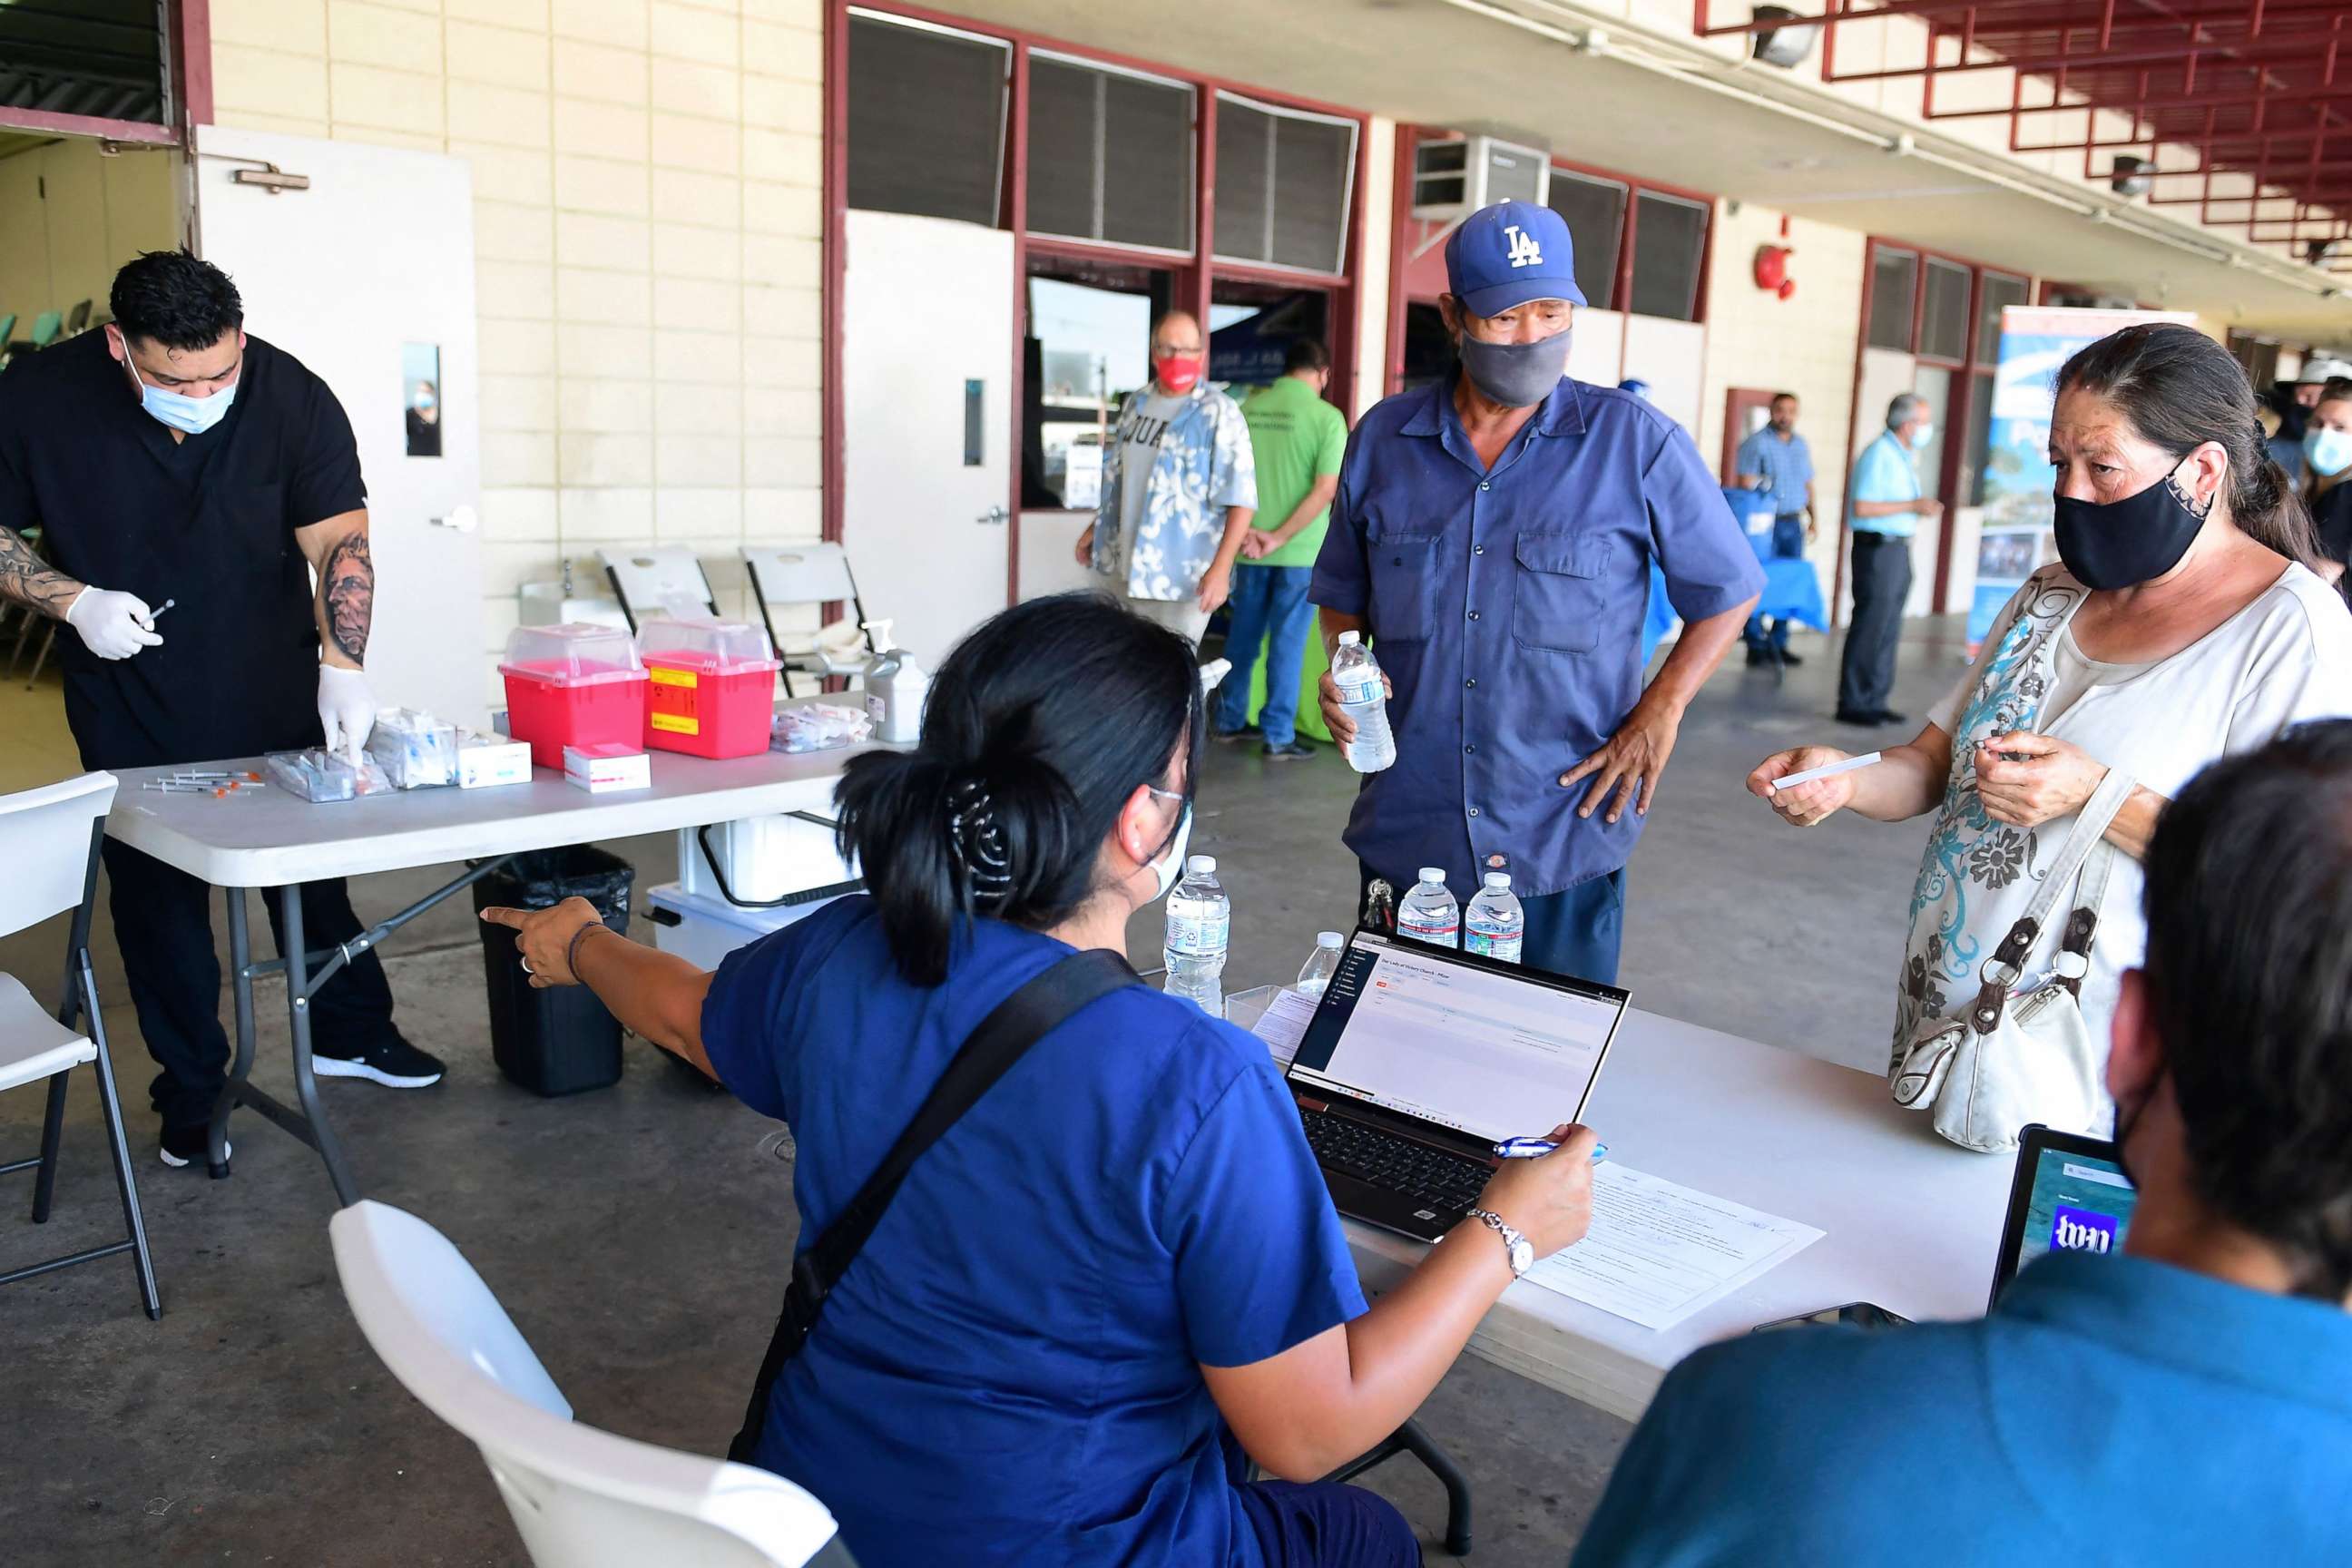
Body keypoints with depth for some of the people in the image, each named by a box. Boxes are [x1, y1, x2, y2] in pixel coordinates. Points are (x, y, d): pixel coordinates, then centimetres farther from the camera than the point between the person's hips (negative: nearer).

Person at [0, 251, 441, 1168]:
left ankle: (354, 1033, 33)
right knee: (157, 896, 8)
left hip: (276, 700, 1)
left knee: (312, 869, 14)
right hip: (131, 713, 0)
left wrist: (342, 665, -30)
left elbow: (339, 540, -16)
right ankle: (191, 1093, 24)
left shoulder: (293, 398, -16)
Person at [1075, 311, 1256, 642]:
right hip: (1124, 567, 7)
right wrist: (1095, 529, 22)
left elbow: (1241, 498, -16)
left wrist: (1220, 568, -23)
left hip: (1180, 575, -7)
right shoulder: (1135, 404, 9)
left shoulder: (1219, 413, -13)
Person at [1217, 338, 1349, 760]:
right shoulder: (1326, 416, -10)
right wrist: (1280, 538, -13)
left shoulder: (1249, 408, 4)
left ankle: (1230, 721, 28)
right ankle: (1278, 737, 8)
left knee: (1243, 635, 16)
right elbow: (1325, 489, -15)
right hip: (1300, 550, -4)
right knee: (1287, 641, 3)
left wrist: (1247, 531, -6)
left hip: (1250, 547, 5)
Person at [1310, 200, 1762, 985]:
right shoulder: (1383, 438, 5)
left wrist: (1660, 713, -5)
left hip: (1565, 849, -2)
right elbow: (1342, 591, 17)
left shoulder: (1637, 442, -3)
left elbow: (1727, 590, 6)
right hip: (1404, 837, 3)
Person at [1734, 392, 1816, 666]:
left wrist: (1813, 518, 16)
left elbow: (1808, 484, 21)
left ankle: (1778, 644, 16)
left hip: (1794, 523, 7)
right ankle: (1757, 646, 1)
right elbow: (1746, 484, -11)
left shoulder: (1801, 445, 15)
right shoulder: (1757, 442, -6)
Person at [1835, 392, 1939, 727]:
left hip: (1898, 548, 10)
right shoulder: (1879, 455, -14)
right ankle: (1853, 703, -1)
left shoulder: (1905, 456, 17)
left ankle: (1874, 700, 17)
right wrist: (1912, 506, -18)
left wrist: (1922, 507, 10)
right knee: (1869, 628, -7)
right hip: (1877, 548, -10)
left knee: (1888, 631, 11)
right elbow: (1861, 507, -21)